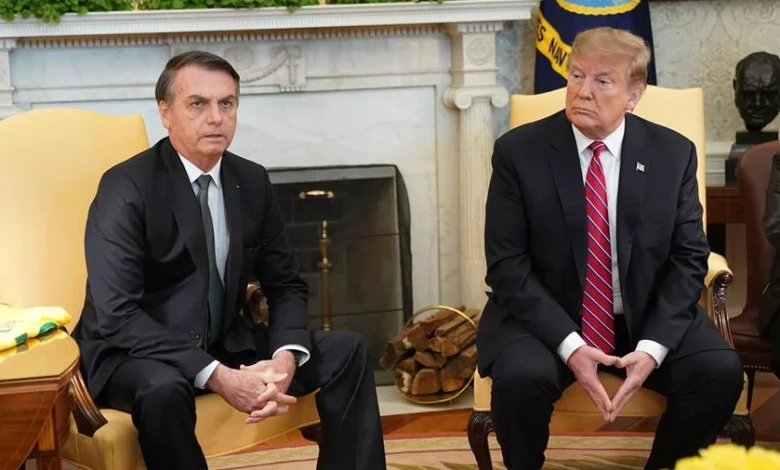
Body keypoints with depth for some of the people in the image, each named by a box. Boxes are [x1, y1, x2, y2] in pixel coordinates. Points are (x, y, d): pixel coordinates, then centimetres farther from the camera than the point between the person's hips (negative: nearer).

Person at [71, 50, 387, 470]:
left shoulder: (253, 181, 1)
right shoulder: (126, 187, -17)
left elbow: (286, 286, 5)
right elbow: (118, 314, -24)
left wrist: (284, 359, -17)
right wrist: (219, 377, -32)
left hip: (225, 346, 6)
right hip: (134, 355, -5)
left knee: (347, 351, -7)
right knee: (163, 387, -38)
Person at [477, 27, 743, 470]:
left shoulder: (673, 153, -1)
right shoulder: (518, 151, -8)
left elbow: (689, 258, -1)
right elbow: (508, 265, -10)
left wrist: (653, 346, -17)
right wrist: (569, 345, -22)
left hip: (648, 317, 2)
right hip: (545, 318, -2)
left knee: (721, 372, -21)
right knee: (521, 377, -31)